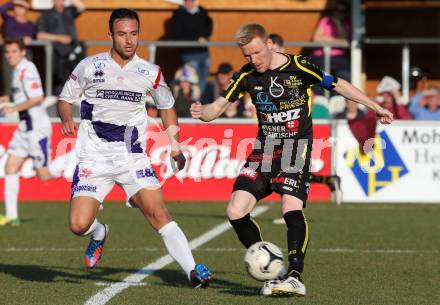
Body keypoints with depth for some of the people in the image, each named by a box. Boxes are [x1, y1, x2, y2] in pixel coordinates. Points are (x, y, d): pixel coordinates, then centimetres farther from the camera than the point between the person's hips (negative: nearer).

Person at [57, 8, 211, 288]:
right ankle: (99, 234, 26)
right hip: (94, 159, 0)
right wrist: (66, 119, -11)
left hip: (133, 158, 0)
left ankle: (193, 272, -21)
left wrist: (175, 143, 10)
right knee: (79, 225, -11)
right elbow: (66, 98, 11)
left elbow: (167, 105, 20)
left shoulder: (150, 73, 3)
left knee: (157, 212, -19)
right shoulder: (90, 66, 0)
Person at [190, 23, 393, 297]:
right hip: (264, 148, 5)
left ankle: (296, 276, -26)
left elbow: (338, 85, 3)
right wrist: (202, 112, -20)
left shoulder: (300, 68, -9)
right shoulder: (246, 76, 2)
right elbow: (218, 107, 4)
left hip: (296, 145, -5)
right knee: (236, 212, -8)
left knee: (291, 207, -24)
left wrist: (375, 106, 7)